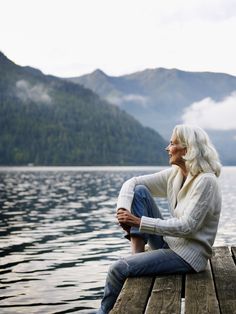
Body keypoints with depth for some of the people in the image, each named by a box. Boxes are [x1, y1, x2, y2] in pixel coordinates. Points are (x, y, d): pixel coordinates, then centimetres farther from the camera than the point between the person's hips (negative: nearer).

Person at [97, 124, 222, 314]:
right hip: (169, 242, 8)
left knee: (119, 269, -20)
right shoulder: (175, 174, 3)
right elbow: (132, 182, 3)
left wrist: (141, 222, -26)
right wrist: (123, 209, -18)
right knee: (139, 191, -5)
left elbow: (187, 226, -26)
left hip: (188, 255, -8)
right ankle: (138, 252, -11)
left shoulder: (206, 181, -20)